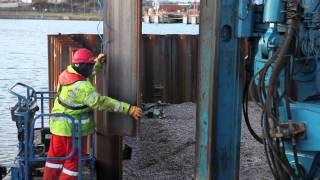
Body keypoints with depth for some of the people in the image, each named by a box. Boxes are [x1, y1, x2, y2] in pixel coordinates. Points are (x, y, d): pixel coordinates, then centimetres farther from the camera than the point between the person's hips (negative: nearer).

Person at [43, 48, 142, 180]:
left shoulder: (67, 73, -3)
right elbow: (101, 102, -32)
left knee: (56, 156, 19)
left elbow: (87, 76, 18)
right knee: (73, 160, 8)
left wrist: (98, 63, 12)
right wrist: (129, 109, -33)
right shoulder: (82, 87, -28)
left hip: (58, 124, 8)